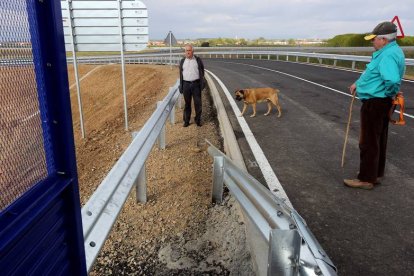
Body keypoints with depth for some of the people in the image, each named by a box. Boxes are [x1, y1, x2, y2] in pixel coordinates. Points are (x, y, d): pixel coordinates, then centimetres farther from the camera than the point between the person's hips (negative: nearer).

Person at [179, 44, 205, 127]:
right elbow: (181, 74, 12)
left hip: (196, 84, -2)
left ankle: (198, 120, 13)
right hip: (186, 84, 2)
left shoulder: (198, 60, 3)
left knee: (198, 102, 0)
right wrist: (181, 86, 7)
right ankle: (186, 121, 15)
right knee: (187, 103, 6)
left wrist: (202, 84, -2)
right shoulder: (182, 61, 9)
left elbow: (202, 72, 6)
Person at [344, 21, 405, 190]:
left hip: (374, 103, -11)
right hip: (380, 102, 11)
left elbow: (392, 80, -37)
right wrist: (358, 83, 31)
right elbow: (373, 73, 26)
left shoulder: (388, 55, -23)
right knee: (378, 140, 17)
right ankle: (376, 174, 30)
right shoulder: (389, 51, 11)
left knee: (368, 142, -2)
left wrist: (388, 93, -18)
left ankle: (366, 179, 8)